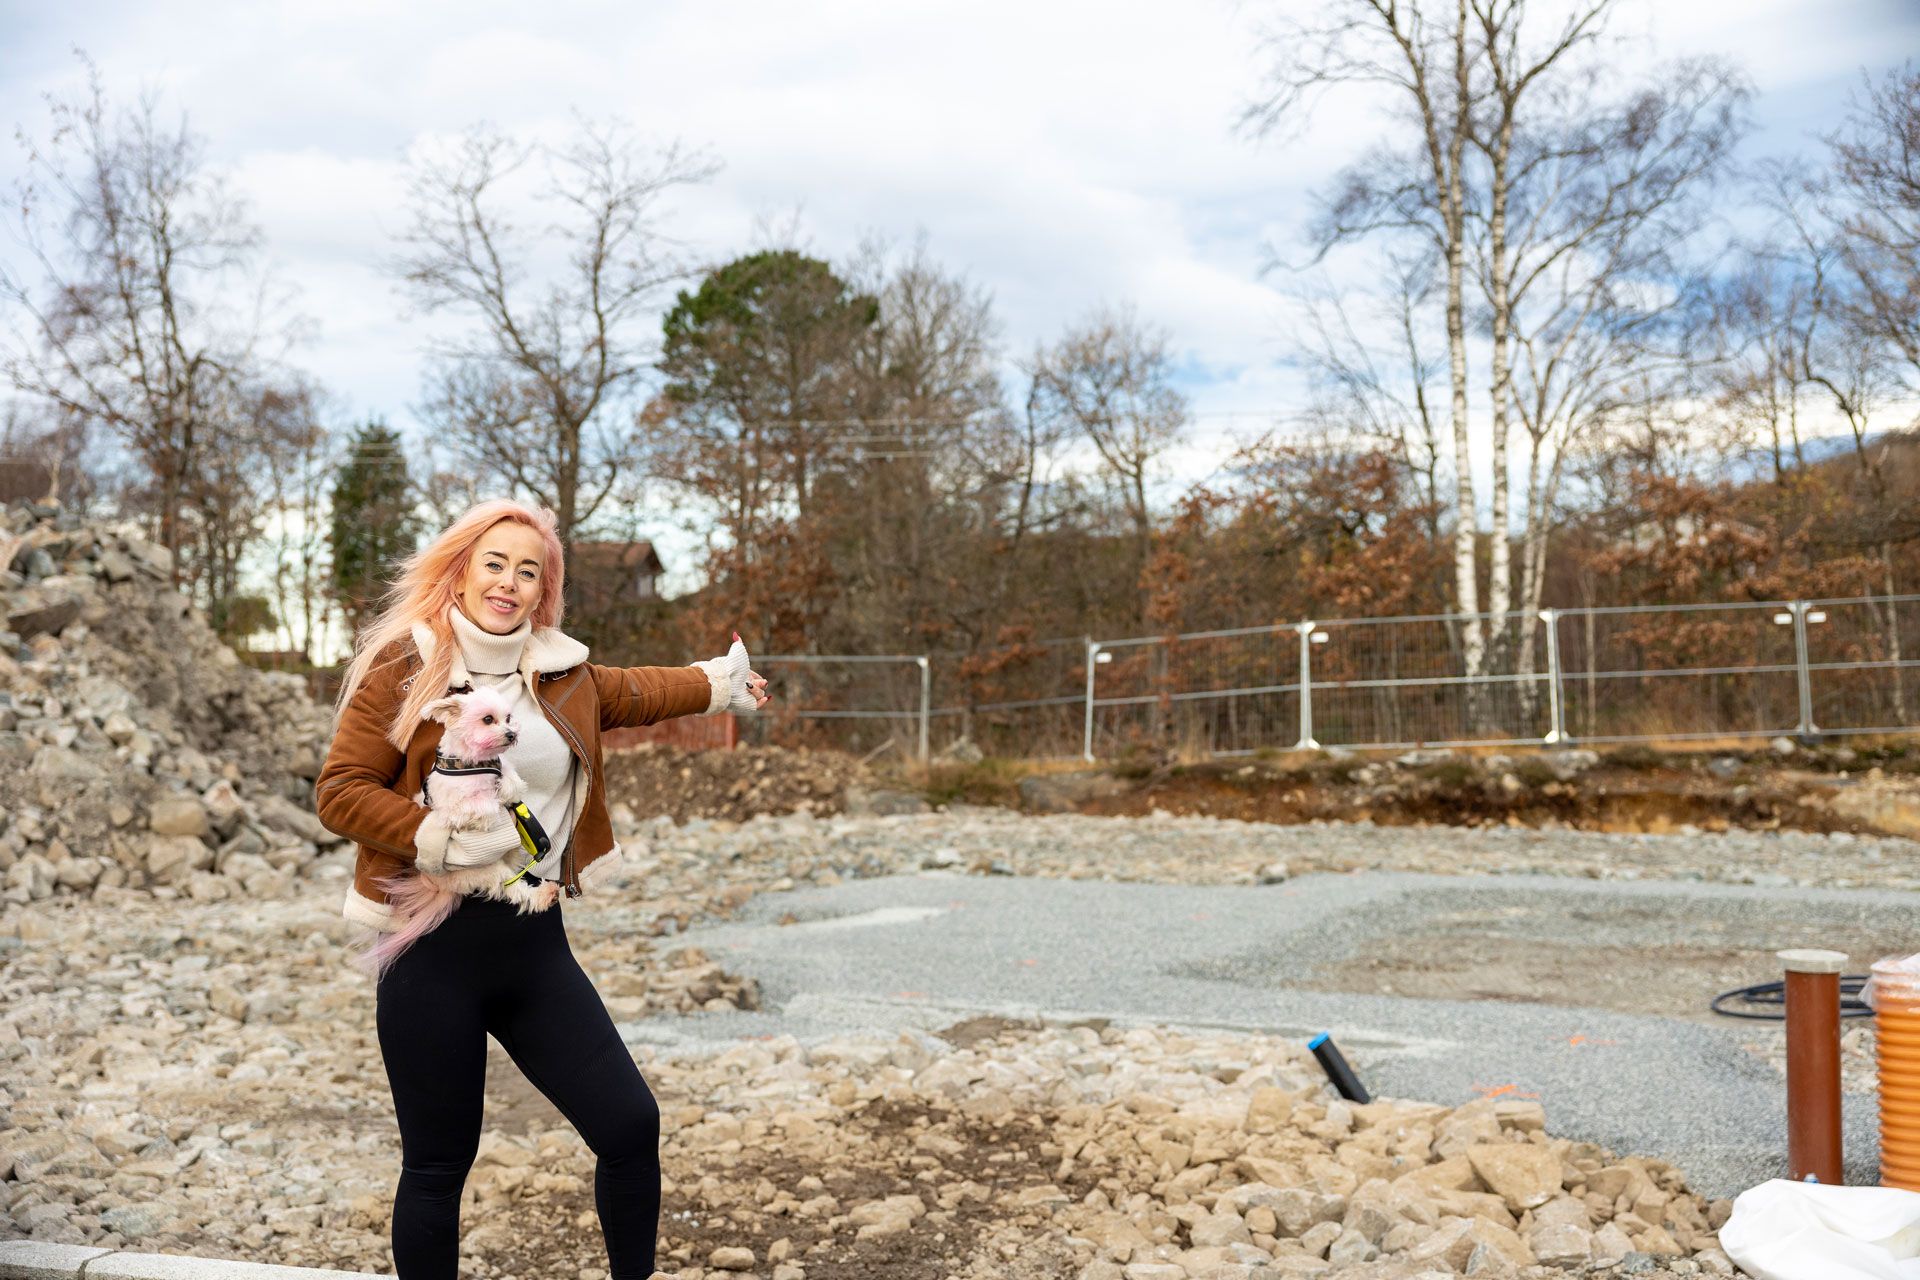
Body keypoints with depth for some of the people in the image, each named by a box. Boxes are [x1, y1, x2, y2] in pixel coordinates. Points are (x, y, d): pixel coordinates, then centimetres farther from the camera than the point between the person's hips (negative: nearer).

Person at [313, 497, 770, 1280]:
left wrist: (719, 685, 42)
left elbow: (629, 693, 30)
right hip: (434, 947, -4)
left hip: (533, 941, 5)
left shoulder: (562, 673, 9)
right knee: (437, 1165, 7)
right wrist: (443, 839, -20)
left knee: (631, 1126, 3)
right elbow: (339, 791, -9)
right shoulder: (404, 666, -6)